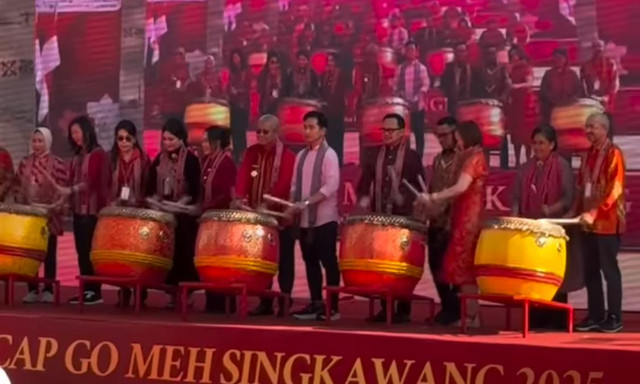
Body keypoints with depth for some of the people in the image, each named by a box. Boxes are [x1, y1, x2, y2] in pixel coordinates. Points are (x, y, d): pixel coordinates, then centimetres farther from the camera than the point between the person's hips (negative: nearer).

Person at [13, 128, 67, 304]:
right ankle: (32, 289, 9)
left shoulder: (57, 164, -4)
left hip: (49, 215, -3)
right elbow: (17, 186, 11)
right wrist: (20, 205, 0)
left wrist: (54, 208, -16)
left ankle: (48, 290, 7)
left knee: (49, 254, 2)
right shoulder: (25, 162, 8)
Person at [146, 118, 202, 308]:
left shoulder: (191, 160, -6)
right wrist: (152, 203, -2)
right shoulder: (159, 159, 10)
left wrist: (180, 206, -20)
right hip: (162, 213, 5)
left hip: (184, 215, -5)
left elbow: (195, 190, -12)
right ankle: (173, 292, 8)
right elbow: (151, 186, 12)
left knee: (183, 254, -5)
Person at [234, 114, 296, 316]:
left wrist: (267, 204, -34)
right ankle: (265, 302, 16)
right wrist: (240, 197, -27)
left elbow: (284, 185, -20)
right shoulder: (251, 152, 7)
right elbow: (243, 175, -8)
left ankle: (285, 303, 9)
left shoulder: (288, 156, -8)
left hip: (281, 217, -5)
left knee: (283, 262, 2)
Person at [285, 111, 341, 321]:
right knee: (310, 262, 9)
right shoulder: (301, 155, 13)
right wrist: (292, 206, -3)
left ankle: (333, 307, 0)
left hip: (324, 219, -7)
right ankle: (316, 304, 16)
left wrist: (306, 203, -24)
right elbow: (295, 185, 15)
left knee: (328, 262, -4)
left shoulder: (329, 155, -7)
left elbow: (331, 186, -18)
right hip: (305, 219, 7)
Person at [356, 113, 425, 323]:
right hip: (379, 217, 4)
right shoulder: (375, 155, 12)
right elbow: (365, 183, 13)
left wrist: (406, 200, -18)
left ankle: (403, 310, 4)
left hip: (403, 218, -4)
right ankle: (385, 308, 12)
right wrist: (364, 199, -6)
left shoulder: (412, 156, 1)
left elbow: (420, 189, -2)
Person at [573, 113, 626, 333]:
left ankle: (614, 318, 2)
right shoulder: (589, 154, 15)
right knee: (590, 271, 7)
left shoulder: (614, 154, -8)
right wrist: (575, 211, 6)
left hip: (607, 222, -7)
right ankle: (595, 316, 13)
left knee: (609, 269, -3)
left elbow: (615, 189, -16)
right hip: (589, 223, 7)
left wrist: (594, 213, -22)